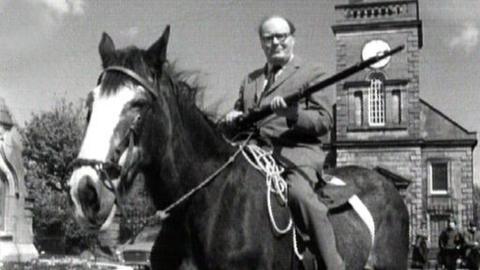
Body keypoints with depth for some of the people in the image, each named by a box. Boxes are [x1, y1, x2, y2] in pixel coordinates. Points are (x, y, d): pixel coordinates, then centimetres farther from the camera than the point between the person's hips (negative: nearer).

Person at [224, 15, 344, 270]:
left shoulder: (311, 74, 11)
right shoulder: (251, 80, 26)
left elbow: (325, 120, 1)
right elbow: (238, 112, 33)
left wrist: (292, 113, -18)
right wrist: (233, 117, 6)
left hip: (297, 150, -5)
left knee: (299, 192, -35)